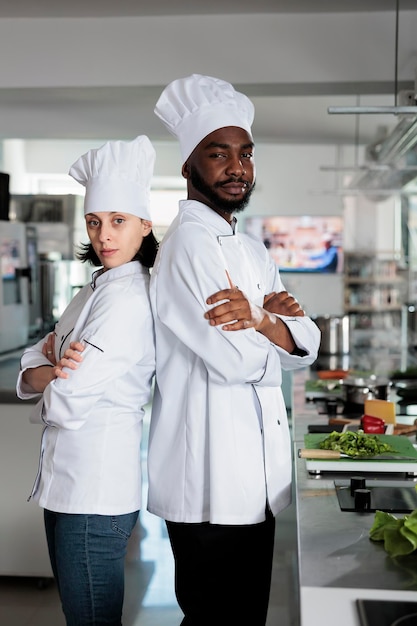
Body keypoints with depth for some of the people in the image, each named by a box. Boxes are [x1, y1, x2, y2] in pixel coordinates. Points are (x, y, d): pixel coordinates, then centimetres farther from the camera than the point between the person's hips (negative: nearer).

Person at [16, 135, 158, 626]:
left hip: (96, 488, -9)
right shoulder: (94, 289, 12)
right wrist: (55, 371, -14)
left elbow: (66, 404, -22)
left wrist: (54, 388, 0)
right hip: (66, 477, 9)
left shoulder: (129, 299, -18)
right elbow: (29, 370, 8)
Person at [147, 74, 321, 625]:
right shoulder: (190, 242, -14)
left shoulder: (253, 252, 15)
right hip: (211, 485, -9)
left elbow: (304, 347, 7)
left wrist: (261, 321, -13)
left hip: (253, 478, 9)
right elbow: (238, 361, -23)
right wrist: (272, 318, -4)